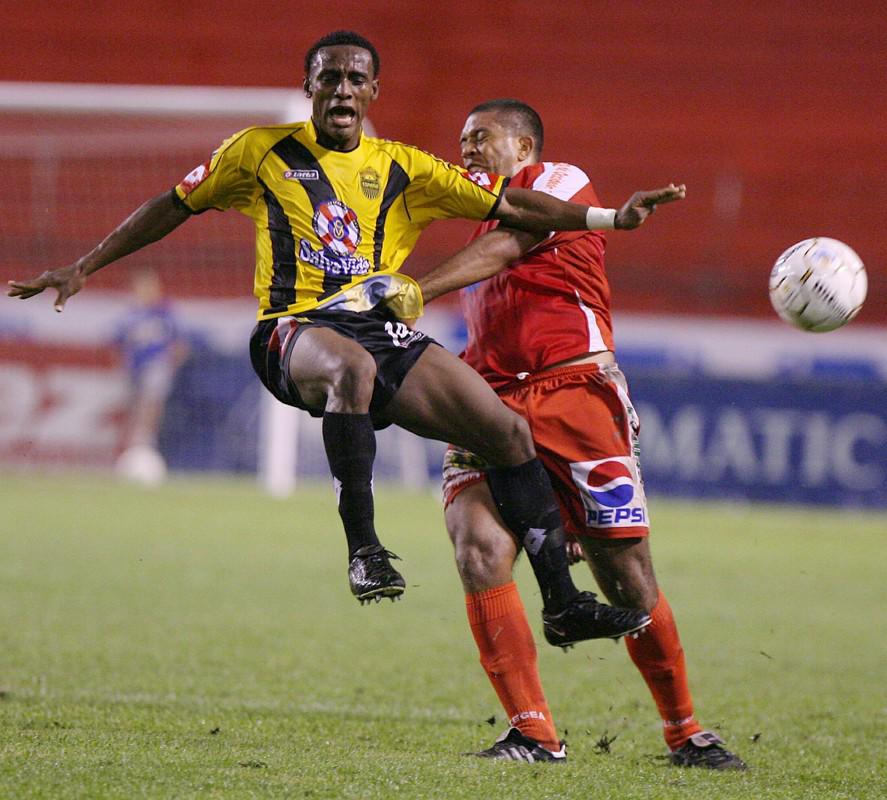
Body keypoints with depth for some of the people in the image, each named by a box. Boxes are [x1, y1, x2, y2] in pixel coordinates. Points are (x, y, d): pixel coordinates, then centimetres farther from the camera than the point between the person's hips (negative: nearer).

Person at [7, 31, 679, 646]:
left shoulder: (403, 169, 15)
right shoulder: (262, 151, 10)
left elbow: (505, 204, 13)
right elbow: (174, 206, 19)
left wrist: (609, 217, 3)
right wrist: (85, 268, 18)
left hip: (384, 332, 4)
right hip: (295, 329, -4)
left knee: (509, 431, -8)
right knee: (353, 366, -41)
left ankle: (561, 600, -2)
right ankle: (364, 549, -38)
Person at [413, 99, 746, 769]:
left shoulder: (560, 181, 7)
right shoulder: (486, 225, 29)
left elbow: (509, 248, -12)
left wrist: (419, 289, -22)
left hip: (573, 391, -6)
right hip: (490, 404, 6)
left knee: (627, 579, -4)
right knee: (479, 554, -19)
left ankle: (685, 733, 11)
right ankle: (534, 733, -16)